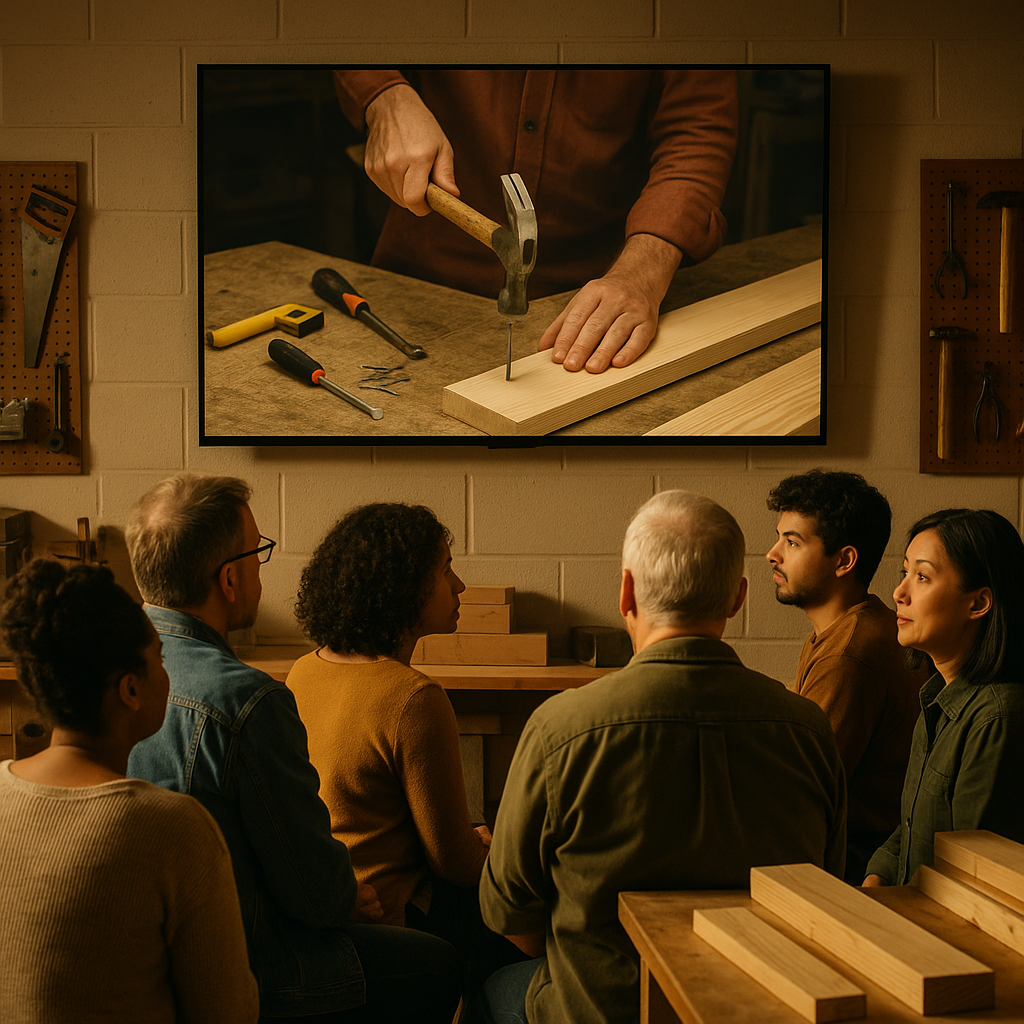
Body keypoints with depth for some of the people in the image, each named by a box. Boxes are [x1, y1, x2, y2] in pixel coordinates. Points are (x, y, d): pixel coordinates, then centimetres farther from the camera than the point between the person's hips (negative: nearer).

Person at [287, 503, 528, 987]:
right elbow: (457, 863, -17)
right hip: (391, 919, -8)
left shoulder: (304, 671, 1)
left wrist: (467, 841, 17)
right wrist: (487, 848, 5)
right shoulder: (414, 699, -25)